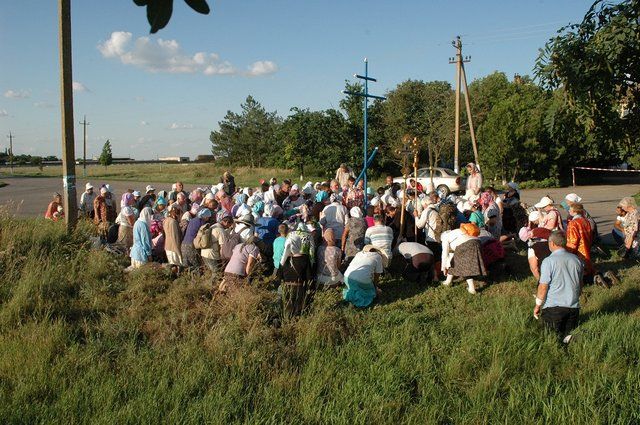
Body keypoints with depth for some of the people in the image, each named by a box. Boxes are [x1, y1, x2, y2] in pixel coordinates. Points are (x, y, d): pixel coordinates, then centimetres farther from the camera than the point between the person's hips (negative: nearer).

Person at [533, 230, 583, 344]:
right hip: (573, 307, 5)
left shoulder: (549, 261, -12)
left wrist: (537, 305, 2)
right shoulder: (576, 259, 6)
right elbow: (580, 284, 16)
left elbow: (543, 287, -11)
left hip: (553, 306, -5)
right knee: (570, 330, 14)